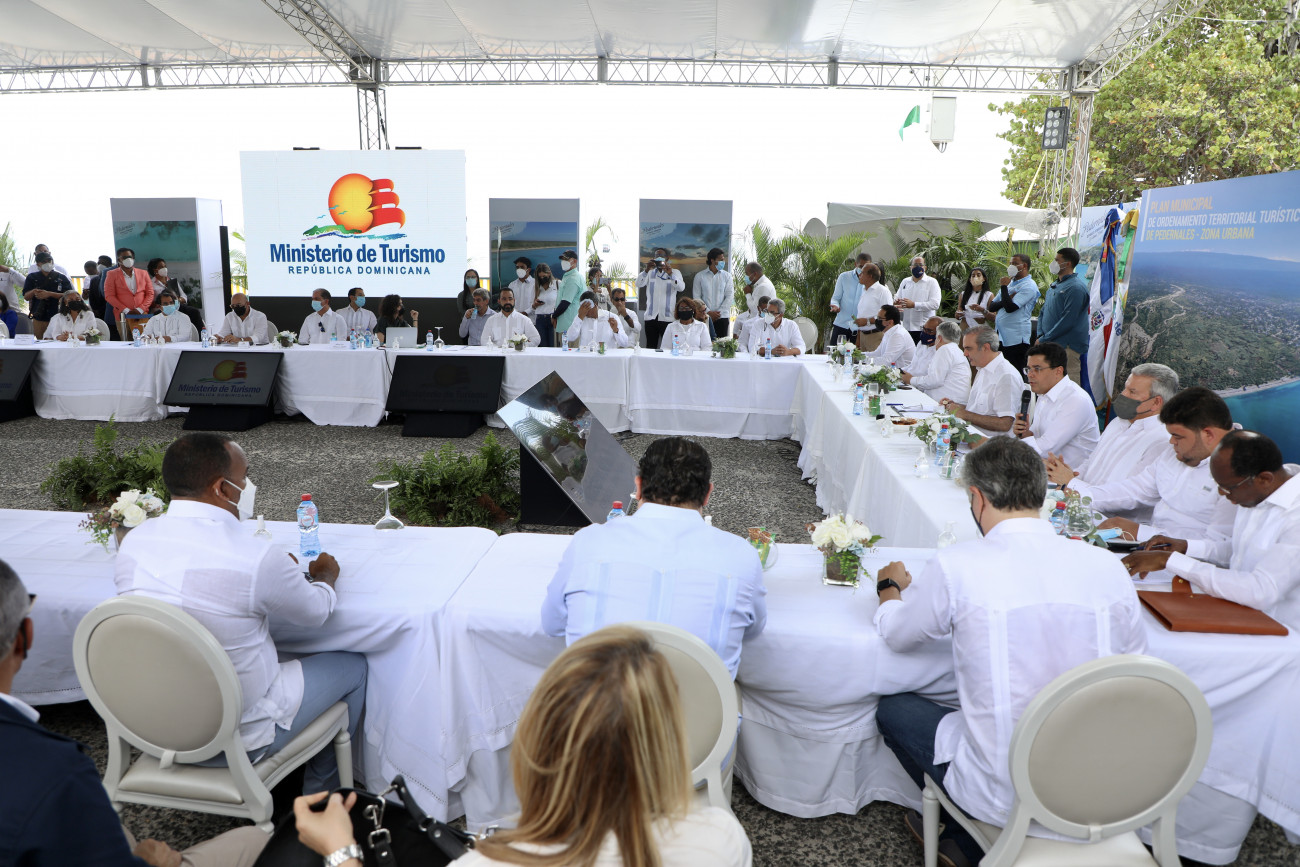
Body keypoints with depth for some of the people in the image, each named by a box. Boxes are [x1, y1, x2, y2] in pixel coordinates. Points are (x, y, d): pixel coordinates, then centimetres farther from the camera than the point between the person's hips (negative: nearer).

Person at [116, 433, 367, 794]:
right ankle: (321, 792, 32)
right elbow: (314, 612, -8)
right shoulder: (256, 558, -28)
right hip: (235, 740, -7)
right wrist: (325, 576, 14)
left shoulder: (132, 541, -8)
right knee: (352, 667, 12)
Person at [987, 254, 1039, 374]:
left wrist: (1004, 287, -10)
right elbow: (991, 307, 12)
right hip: (1001, 337, 8)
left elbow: (1010, 307, -21)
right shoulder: (1010, 282, 17)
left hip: (1016, 339, -8)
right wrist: (1007, 300, -7)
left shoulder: (1029, 286, -8)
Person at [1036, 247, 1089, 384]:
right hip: (1048, 344, 9)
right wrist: (1040, 335, 4)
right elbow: (1043, 311, 20)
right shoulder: (1054, 285, 17)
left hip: (1067, 347, -9)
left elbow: (1067, 321, -18)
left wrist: (1044, 339, -15)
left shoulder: (1076, 287, -13)